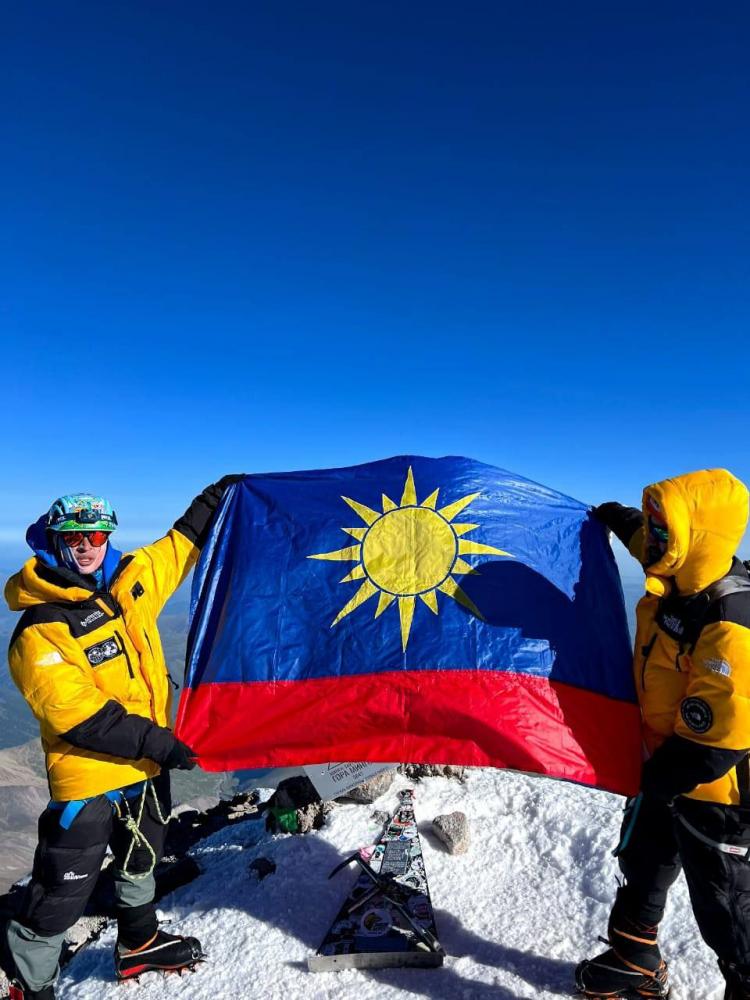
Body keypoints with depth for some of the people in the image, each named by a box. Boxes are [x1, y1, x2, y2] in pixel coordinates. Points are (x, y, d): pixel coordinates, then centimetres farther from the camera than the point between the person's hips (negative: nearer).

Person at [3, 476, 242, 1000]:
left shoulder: (128, 584, -3)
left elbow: (178, 547, 12)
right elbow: (76, 714, -24)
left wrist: (214, 499, 16)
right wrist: (155, 742, -25)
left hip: (147, 766, 7)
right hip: (87, 778, -7)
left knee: (141, 863, 27)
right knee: (62, 893, 7)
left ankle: (139, 943, 50)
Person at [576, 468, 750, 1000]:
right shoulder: (680, 581, -10)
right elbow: (648, 540, 17)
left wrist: (656, 785, -17)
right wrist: (618, 518, 30)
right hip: (665, 768, 9)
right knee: (642, 867, 26)